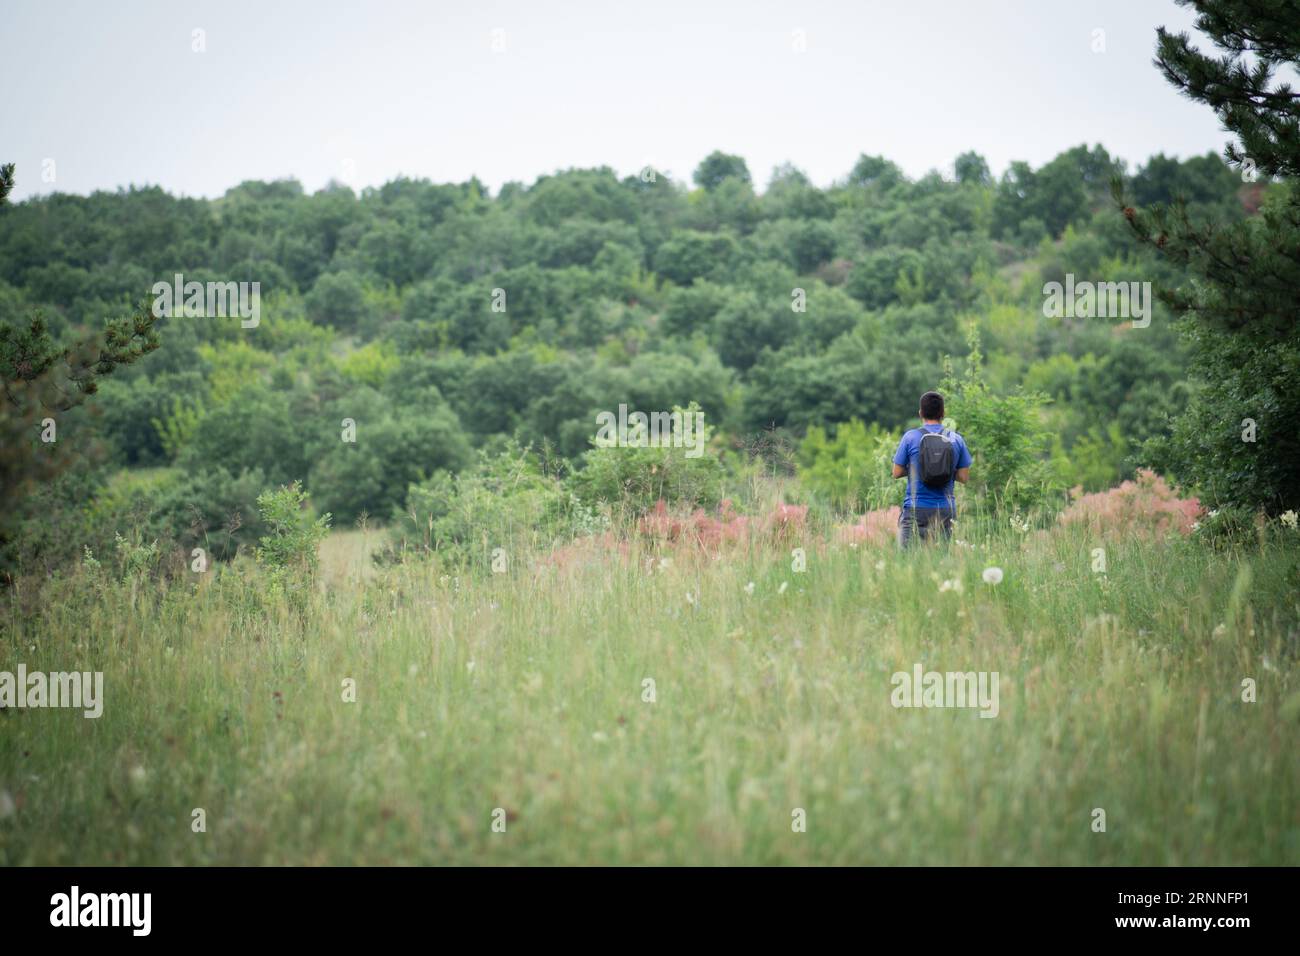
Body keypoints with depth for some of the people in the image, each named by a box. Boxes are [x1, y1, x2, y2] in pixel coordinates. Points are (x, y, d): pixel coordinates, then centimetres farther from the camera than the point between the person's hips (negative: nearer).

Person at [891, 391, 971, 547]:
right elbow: (964, 477, 3)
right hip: (945, 509, 2)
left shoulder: (910, 437, -3)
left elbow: (897, 473, 0)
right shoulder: (956, 440, 3)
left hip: (916, 508, -2)